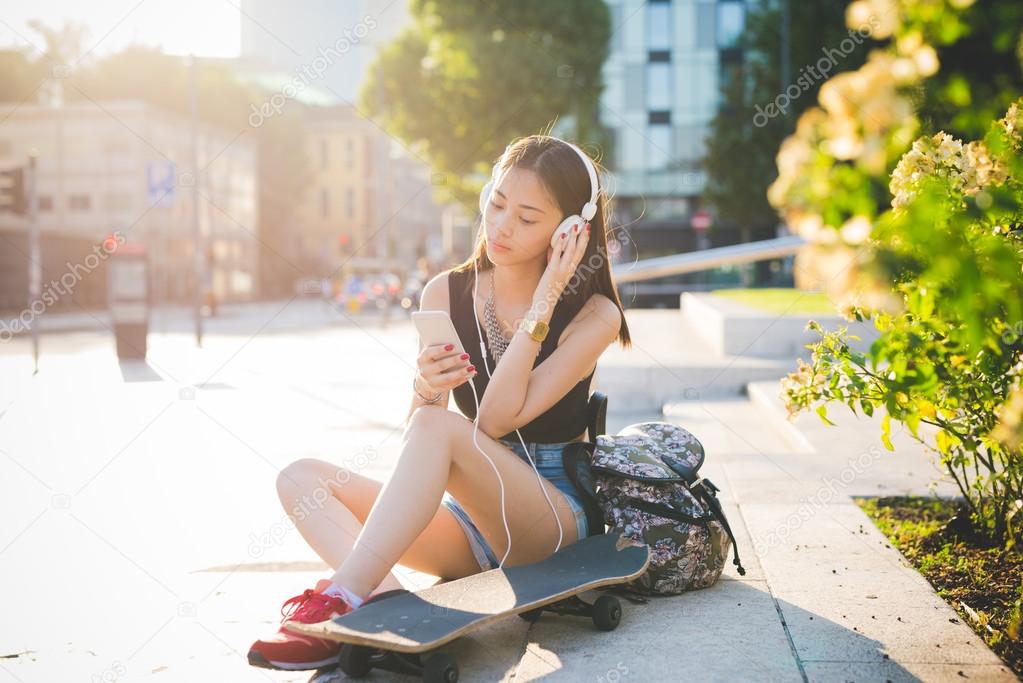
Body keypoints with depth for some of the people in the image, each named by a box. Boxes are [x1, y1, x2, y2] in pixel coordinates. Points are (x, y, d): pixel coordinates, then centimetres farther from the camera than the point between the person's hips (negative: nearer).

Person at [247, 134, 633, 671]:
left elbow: (495, 421, -19)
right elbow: (413, 443, -2)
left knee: (440, 427, -32)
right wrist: (424, 391, -25)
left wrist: (541, 305, -19)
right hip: (470, 520, 5)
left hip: (556, 520, -5)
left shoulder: (593, 316, -7)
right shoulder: (446, 294, 3)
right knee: (300, 477, -13)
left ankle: (340, 601, -35)